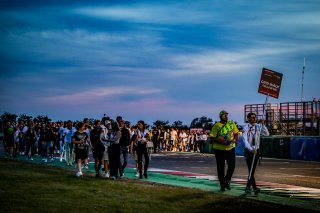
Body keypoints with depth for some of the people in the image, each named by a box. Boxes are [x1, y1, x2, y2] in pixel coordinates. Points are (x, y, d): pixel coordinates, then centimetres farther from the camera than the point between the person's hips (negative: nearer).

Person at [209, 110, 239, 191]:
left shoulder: (232, 124, 4)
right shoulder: (216, 126, -8)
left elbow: (236, 134, 11)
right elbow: (212, 138, -10)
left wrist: (233, 140, -10)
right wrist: (222, 142, -22)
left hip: (230, 148, 3)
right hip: (219, 149, -3)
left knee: (232, 165, -3)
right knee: (220, 168, 4)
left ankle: (227, 180, 22)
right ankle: (222, 185, 18)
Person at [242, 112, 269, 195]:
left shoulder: (258, 127, 5)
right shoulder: (246, 128, -10)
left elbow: (266, 134, 3)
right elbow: (245, 140, -18)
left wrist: (263, 125, -10)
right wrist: (251, 149, -31)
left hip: (256, 151, 5)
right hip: (248, 151, -5)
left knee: (253, 170, 9)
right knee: (250, 170, -12)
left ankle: (248, 187, 20)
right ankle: (254, 188, -18)